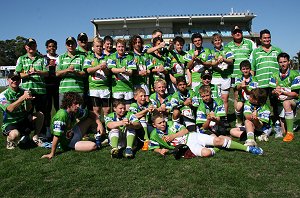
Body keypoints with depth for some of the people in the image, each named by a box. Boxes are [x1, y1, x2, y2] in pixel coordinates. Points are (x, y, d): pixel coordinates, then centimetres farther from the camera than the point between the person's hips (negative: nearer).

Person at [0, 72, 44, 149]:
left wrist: (28, 99, -32)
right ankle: (9, 140, 3)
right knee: (14, 135, -36)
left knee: (40, 115, -18)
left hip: (24, 120, 4)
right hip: (10, 123, -4)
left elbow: (28, 110, -11)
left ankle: (35, 137, 2)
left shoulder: (24, 92, 0)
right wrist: (23, 97, -37)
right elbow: (10, 109, -28)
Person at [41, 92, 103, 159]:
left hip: (73, 134, 8)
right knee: (93, 146, -26)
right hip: (67, 143, -8)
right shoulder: (62, 115, -30)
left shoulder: (76, 110, -8)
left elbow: (91, 113, 6)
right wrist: (52, 154, -29)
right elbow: (56, 136, -31)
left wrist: (99, 124, -8)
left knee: (90, 120, 4)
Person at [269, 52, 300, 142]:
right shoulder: (275, 75, 3)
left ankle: (290, 132, -32)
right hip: (281, 102, 4)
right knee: (283, 131, -4)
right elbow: (272, 92, 2)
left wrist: (283, 92, -28)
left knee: (286, 103, -41)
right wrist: (275, 91, -22)